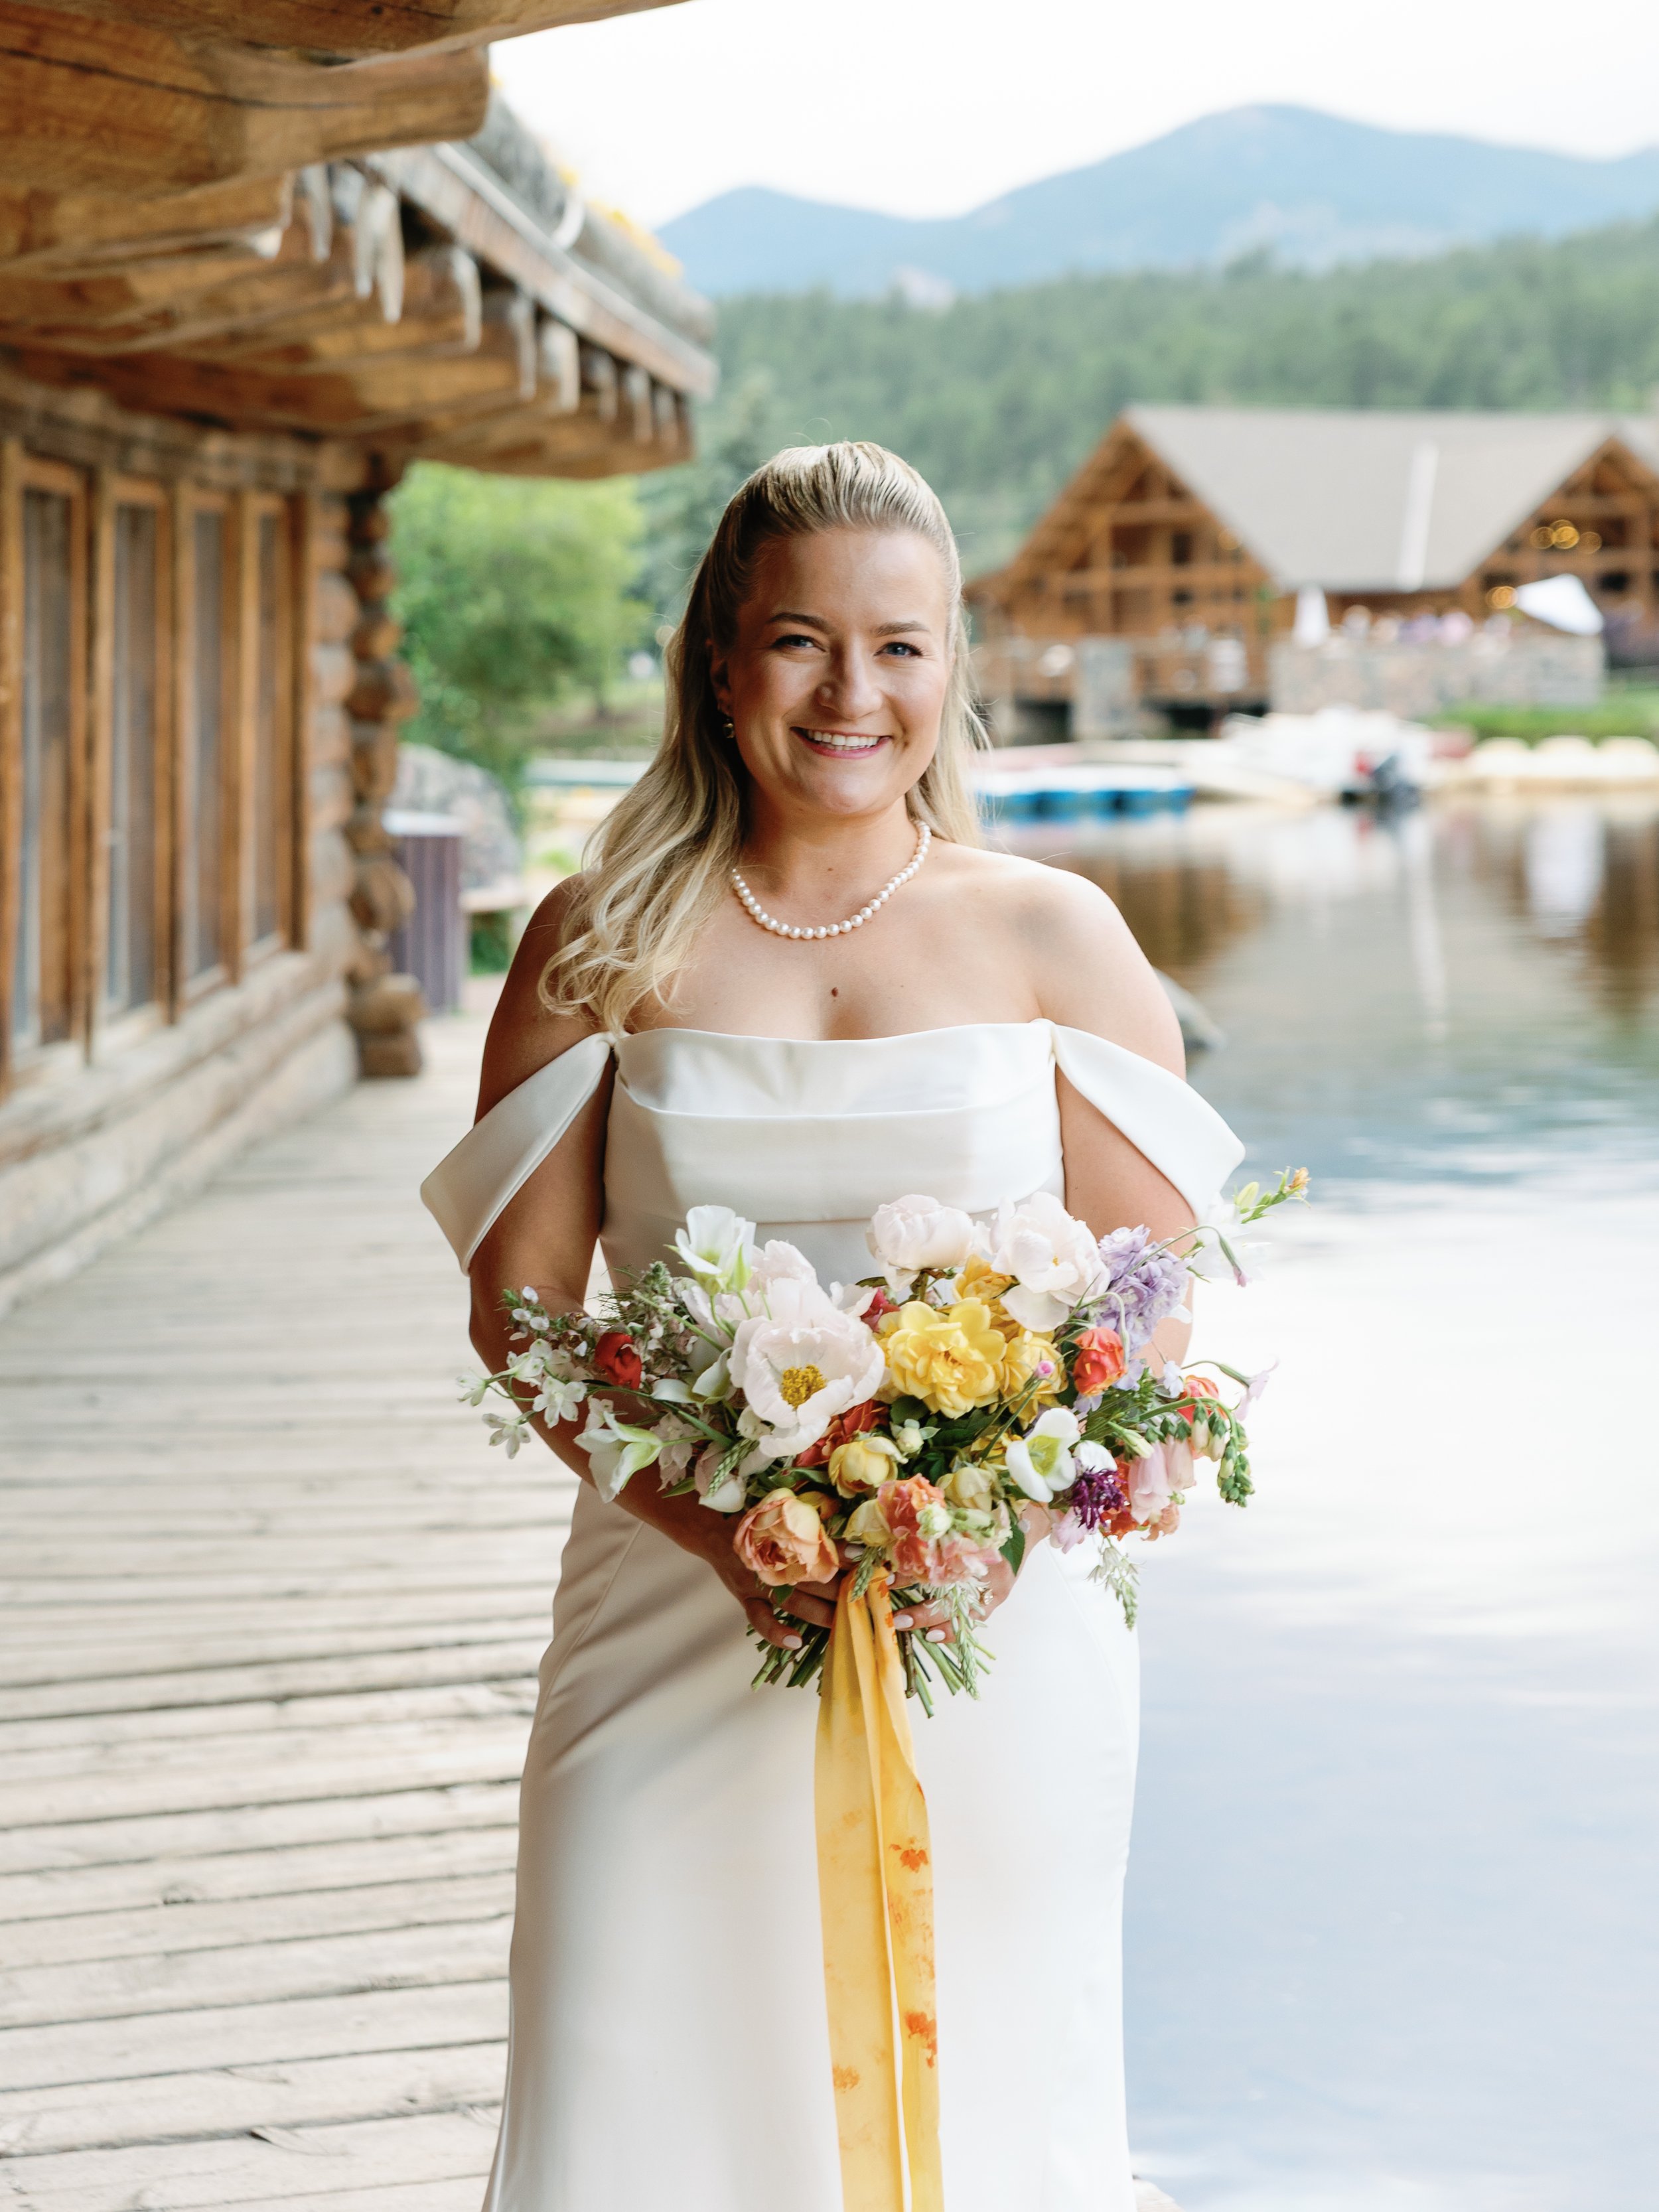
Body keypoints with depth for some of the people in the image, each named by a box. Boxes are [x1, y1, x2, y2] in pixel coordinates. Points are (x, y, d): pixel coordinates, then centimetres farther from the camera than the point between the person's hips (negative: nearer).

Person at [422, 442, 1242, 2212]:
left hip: (996, 1626, 0)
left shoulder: (1054, 938, 4)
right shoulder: (606, 944, 4)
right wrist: (719, 1531, -14)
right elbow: (517, 1299, 1)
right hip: (682, 1627, 0)